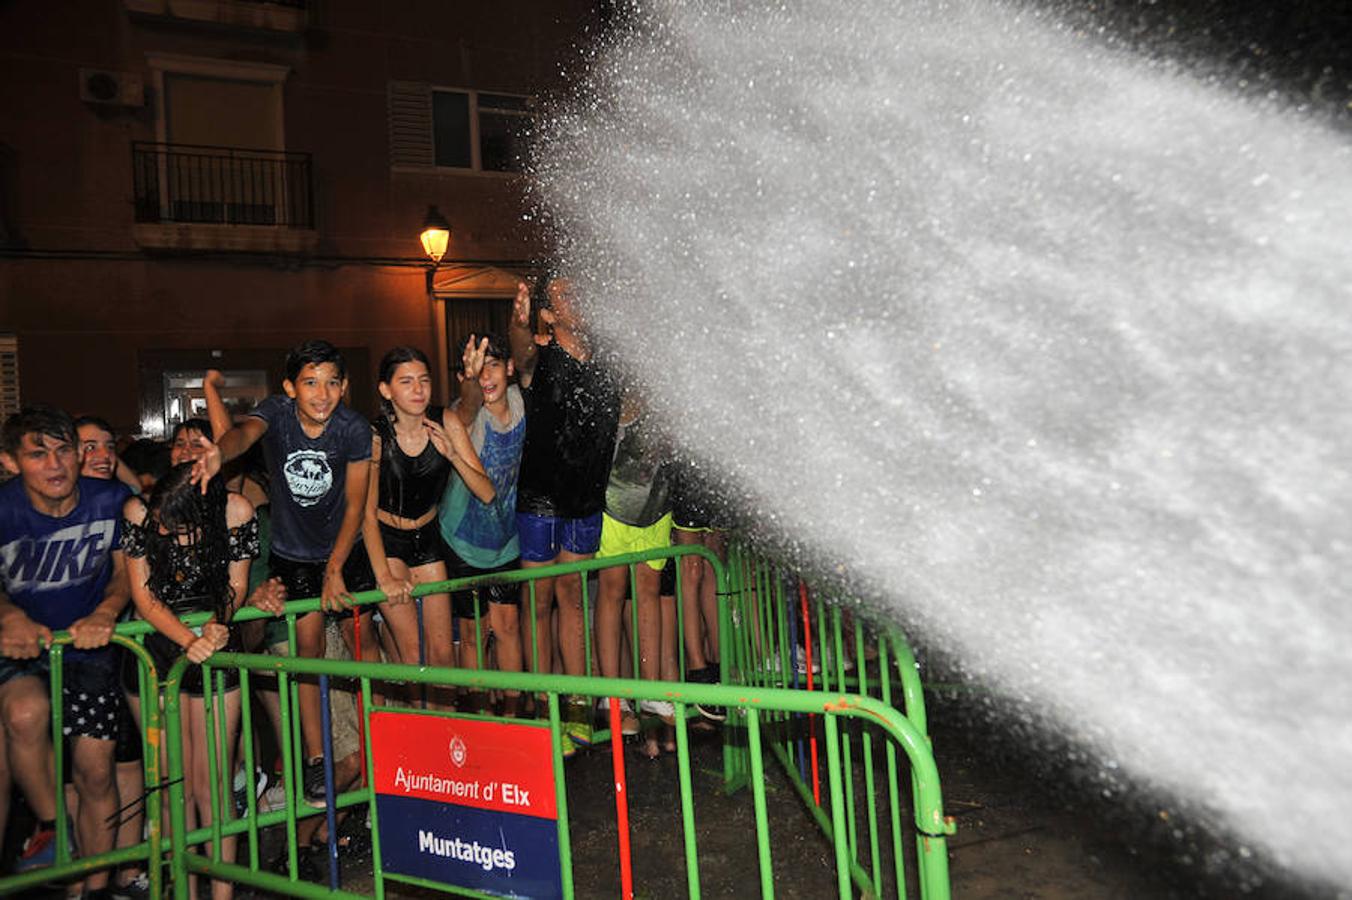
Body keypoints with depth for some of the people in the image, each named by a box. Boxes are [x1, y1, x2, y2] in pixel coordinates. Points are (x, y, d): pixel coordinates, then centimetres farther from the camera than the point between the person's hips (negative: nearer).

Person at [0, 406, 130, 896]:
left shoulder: (110, 500, -11)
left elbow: (126, 569, -5)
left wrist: (105, 612, -27)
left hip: (88, 648, 1)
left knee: (95, 772, 0)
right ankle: (50, 826, -9)